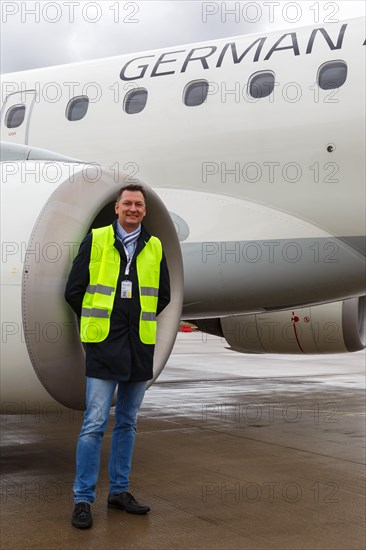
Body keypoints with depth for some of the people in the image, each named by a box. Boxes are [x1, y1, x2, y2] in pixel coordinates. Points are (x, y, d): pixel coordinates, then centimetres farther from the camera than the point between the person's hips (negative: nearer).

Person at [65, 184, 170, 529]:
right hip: (104, 344, -4)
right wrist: (98, 321, 8)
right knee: (94, 425, -5)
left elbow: (163, 296, 18)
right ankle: (83, 499, 4)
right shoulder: (95, 240, -1)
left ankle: (119, 490, 24)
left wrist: (140, 320, 13)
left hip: (140, 345, 4)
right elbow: (73, 292, 2)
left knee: (128, 423, 12)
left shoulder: (155, 247, 7)